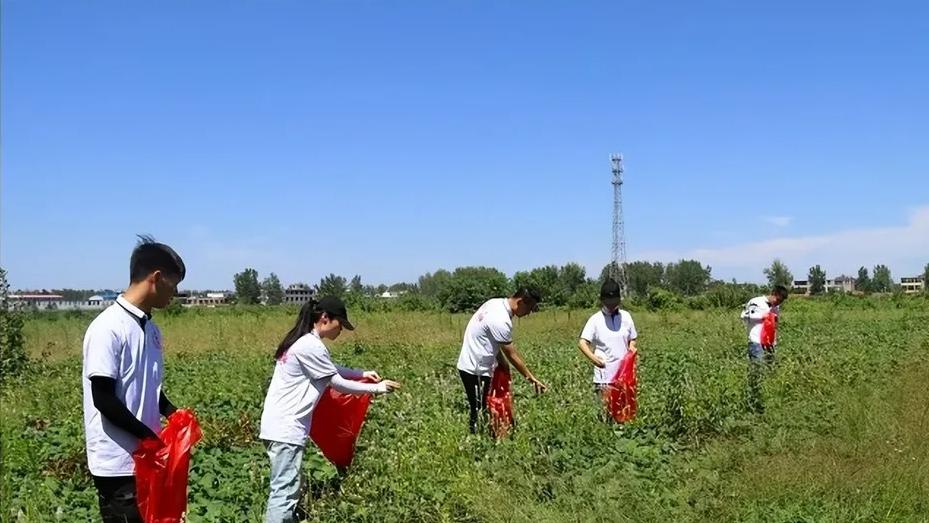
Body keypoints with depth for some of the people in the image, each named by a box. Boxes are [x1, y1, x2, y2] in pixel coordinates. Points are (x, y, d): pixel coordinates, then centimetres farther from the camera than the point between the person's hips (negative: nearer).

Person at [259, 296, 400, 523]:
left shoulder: (303, 341, 13)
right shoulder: (311, 346, -17)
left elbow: (329, 368, 27)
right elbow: (338, 384, -10)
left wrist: (361, 373, 17)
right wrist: (377, 388, 0)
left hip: (282, 426, 10)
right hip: (286, 428, -10)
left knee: (285, 489, 11)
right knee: (285, 492, -10)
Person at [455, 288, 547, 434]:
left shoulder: (496, 303, 3)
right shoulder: (501, 320, -25)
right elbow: (512, 355, -17)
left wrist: (502, 363, 4)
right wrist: (532, 378, -10)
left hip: (471, 365, 10)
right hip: (475, 370, -10)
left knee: (478, 412, 13)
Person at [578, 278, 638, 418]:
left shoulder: (626, 317, 6)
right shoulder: (595, 320, -5)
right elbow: (582, 343, -12)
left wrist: (632, 348, -7)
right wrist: (593, 357, -30)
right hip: (604, 376, -3)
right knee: (606, 410, -4)